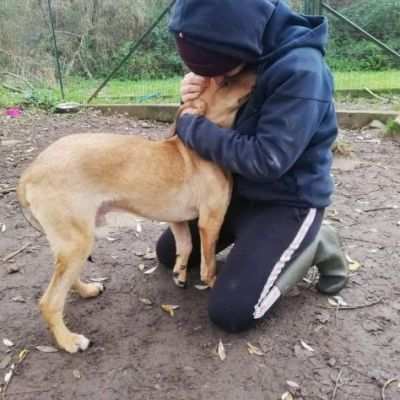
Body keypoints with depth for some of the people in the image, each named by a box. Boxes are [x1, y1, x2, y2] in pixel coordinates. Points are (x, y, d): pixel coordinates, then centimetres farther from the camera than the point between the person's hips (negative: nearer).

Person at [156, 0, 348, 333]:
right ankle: (250, 239, 21)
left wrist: (191, 128, -22)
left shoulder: (301, 70, -27)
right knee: (169, 252, 13)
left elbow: (266, 160, -31)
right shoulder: (242, 51, -3)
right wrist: (199, 95, -15)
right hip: (237, 188, 8)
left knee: (231, 313, -14)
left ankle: (313, 245, 5)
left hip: (288, 201, -8)